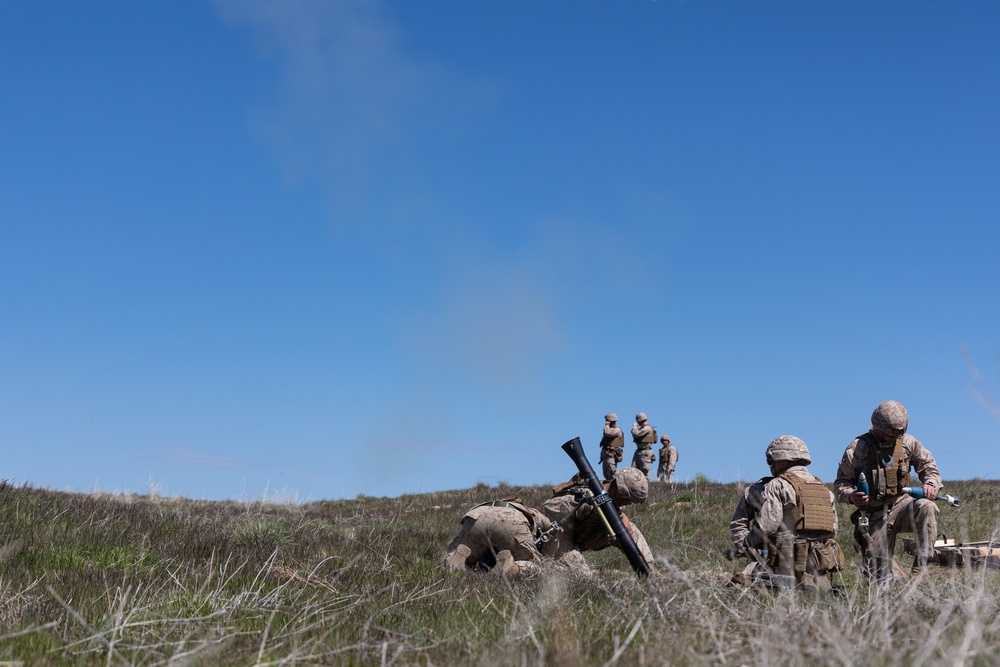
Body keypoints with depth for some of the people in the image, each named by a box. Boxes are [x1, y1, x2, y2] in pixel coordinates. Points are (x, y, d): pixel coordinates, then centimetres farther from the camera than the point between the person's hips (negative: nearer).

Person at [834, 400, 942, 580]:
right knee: (880, 578, -6)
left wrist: (931, 484, -8)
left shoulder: (908, 442, 4)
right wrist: (851, 496, -26)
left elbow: (928, 466, 15)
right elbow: (841, 483, -3)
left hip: (901, 504, 2)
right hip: (874, 515, -2)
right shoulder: (859, 447, -5)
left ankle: (920, 569, -26)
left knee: (925, 507, -34)